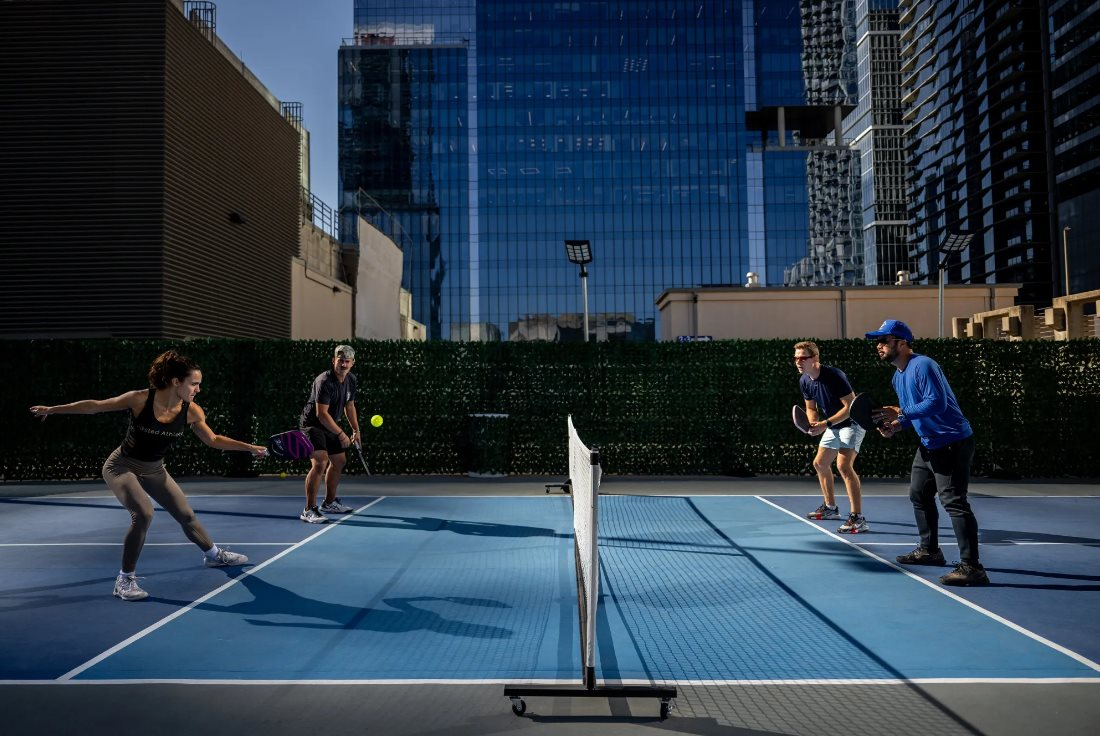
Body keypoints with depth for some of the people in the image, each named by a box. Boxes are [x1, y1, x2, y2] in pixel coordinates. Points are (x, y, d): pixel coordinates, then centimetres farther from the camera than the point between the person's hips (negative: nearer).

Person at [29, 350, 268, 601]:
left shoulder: (191, 411, -17)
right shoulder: (140, 399, -27)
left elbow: (213, 440, -4)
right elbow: (95, 406, -15)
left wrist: (249, 447, -10)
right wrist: (51, 409, -12)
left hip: (154, 471, 5)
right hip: (122, 468, -5)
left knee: (186, 514, 12)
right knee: (143, 514, -27)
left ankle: (214, 555, 37)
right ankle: (125, 580, -12)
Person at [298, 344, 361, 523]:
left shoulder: (351, 380, 1)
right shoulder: (325, 382, -26)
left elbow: (349, 405, 16)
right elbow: (321, 414, -28)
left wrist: (356, 430, 14)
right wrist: (341, 434, -27)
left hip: (330, 426, 10)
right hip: (313, 424, -9)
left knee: (339, 461, 19)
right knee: (320, 463, -25)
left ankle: (329, 502, 36)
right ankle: (309, 510, -20)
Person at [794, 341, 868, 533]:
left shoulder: (834, 376, -27)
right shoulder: (804, 381, -3)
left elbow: (851, 406, -26)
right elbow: (811, 407, 10)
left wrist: (825, 423, -30)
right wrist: (813, 423, -12)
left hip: (852, 422, -9)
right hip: (833, 426, 9)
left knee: (843, 465, -25)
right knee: (820, 463, 17)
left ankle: (858, 518, -25)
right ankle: (830, 507, 36)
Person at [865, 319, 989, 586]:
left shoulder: (923, 366, -19)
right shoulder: (898, 376, 13)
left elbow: (937, 402, -28)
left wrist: (900, 414, -27)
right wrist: (896, 425, 3)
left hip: (952, 443, -11)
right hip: (928, 444, 11)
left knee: (953, 502, -14)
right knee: (918, 495, 19)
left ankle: (971, 567, -12)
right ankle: (929, 550, 33)